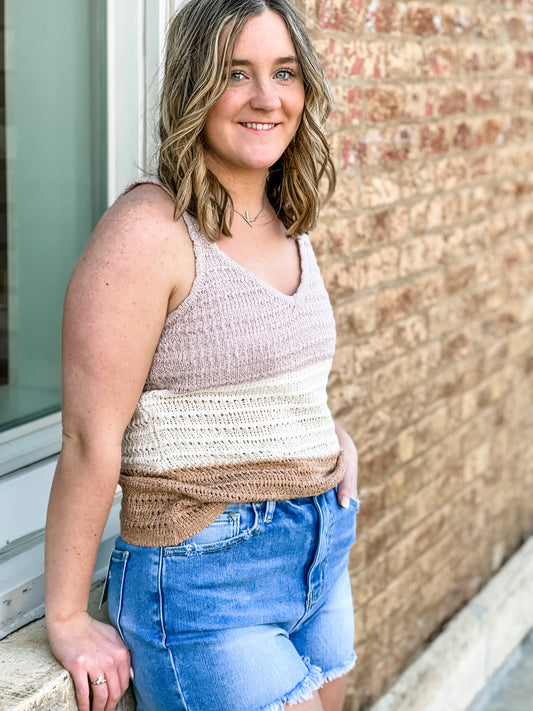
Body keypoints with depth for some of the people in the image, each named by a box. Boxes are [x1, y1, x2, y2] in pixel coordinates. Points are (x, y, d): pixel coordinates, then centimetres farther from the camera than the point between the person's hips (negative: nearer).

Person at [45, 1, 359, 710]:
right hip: (206, 579, -8)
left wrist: (333, 435, 6)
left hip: (323, 557, 8)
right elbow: (91, 439, -17)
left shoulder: (288, 226, 8)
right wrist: (67, 621, -14)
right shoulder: (149, 230, -18)